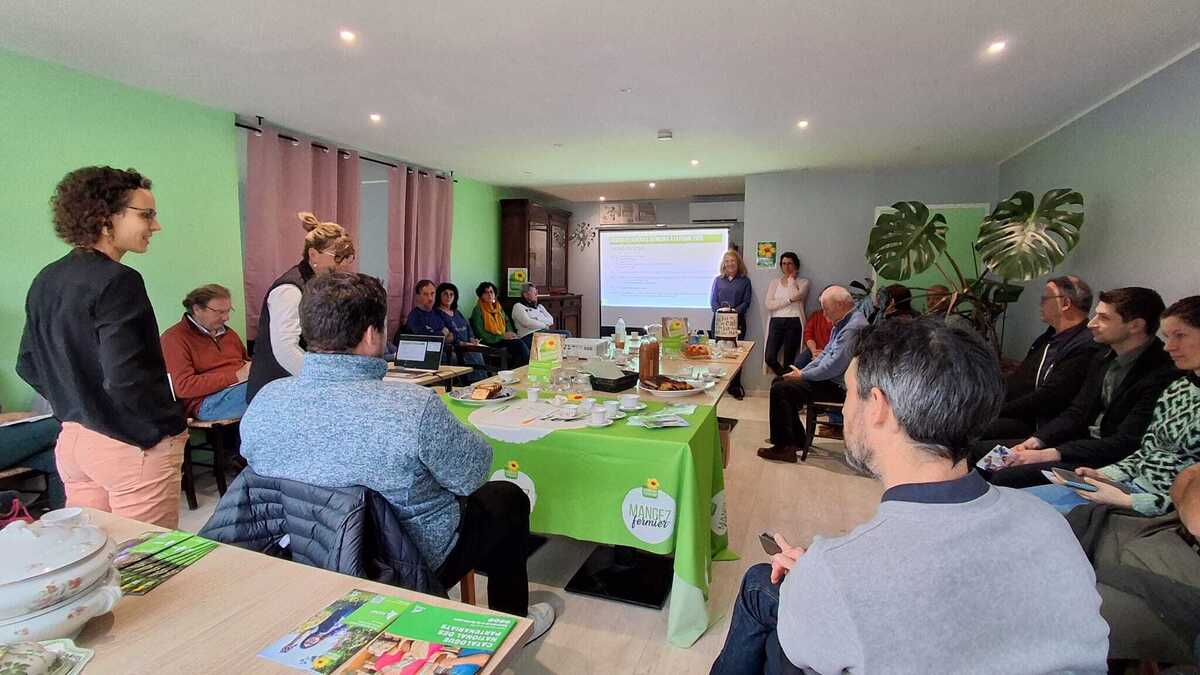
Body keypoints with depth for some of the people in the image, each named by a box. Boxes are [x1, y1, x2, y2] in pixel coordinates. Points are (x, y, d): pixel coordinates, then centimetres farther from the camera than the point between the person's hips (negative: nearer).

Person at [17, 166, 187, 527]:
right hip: (132, 447, -8)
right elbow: (125, 377, -23)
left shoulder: (46, 281, 8)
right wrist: (170, 428, -10)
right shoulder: (117, 282, -17)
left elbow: (28, 366, 15)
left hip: (72, 440, 8)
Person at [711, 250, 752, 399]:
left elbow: (746, 302, 0)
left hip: (737, 320, -1)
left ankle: (735, 387, 6)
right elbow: (712, 301, 4)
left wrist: (734, 311, -15)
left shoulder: (744, 281, 7)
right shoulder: (718, 280, 11)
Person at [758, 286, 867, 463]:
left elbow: (835, 365, -26)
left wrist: (803, 375, -14)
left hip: (837, 386, -11)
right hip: (829, 378, 11)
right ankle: (797, 440, 15)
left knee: (780, 389, -17)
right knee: (779, 381, 11)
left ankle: (783, 446, -7)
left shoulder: (853, 327, -22)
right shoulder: (842, 323, 12)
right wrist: (802, 371, 7)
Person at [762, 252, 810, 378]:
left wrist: (791, 278, 1)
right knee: (769, 358, -9)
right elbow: (768, 304, -2)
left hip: (794, 323, -2)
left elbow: (796, 296, -13)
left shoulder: (803, 282, 9)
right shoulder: (774, 282, 13)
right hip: (776, 322, 2)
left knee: (788, 360, -2)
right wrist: (790, 300, -9)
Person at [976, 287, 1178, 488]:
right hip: (1083, 442, 9)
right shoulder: (1103, 358, 9)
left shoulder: (1161, 373, -18)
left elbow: (1125, 444, -21)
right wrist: (1036, 440, -4)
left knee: (1006, 477, -28)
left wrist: (1049, 454, -25)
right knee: (979, 449, 0)